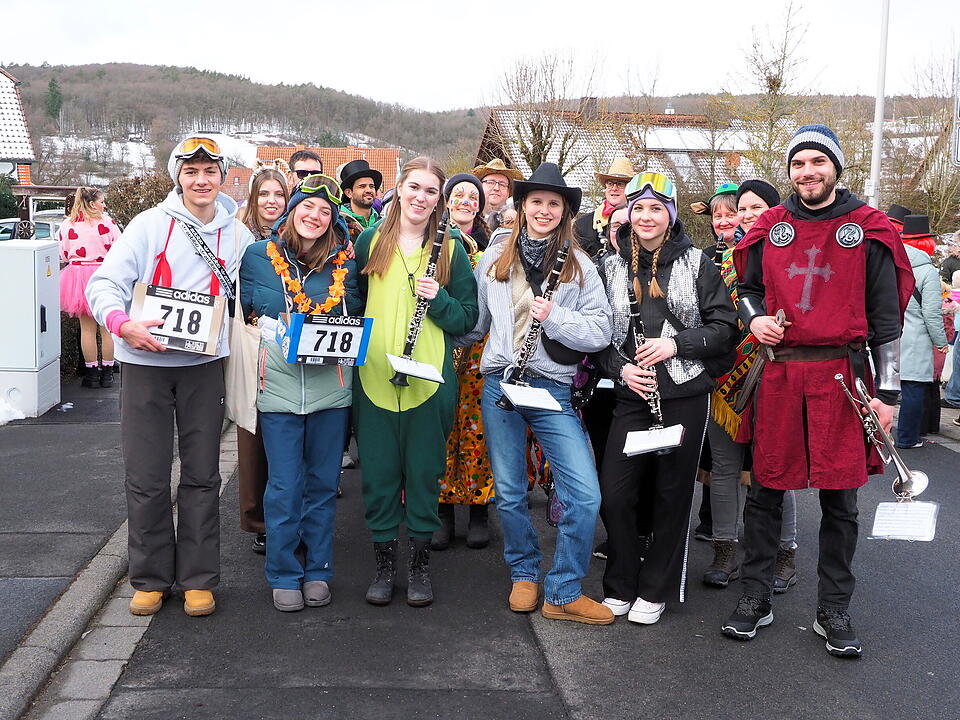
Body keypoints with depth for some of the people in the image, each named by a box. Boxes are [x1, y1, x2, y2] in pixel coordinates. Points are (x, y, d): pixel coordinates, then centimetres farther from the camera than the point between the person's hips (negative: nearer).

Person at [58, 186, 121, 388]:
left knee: (87, 328, 8)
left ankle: (91, 373, 12)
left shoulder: (67, 224, 1)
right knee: (106, 327, 7)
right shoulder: (106, 223, -9)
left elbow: (63, 254, 9)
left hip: (78, 277, 3)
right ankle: (107, 373, 11)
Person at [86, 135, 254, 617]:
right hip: (146, 362, -2)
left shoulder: (237, 235, 6)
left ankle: (197, 580, 18)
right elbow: (104, 283, -7)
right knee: (146, 477, 2)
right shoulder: (150, 224, -2)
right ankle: (150, 578, 19)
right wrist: (123, 324, -25)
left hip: (204, 364, 2)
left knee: (202, 475, 6)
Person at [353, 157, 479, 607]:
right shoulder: (371, 240, 6)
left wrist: (438, 299, -13)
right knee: (378, 472, 6)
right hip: (374, 375, 1)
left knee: (423, 472, 6)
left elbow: (468, 318, 4)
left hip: (429, 377, -1)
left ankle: (419, 566, 20)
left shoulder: (451, 249, 4)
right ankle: (384, 565, 20)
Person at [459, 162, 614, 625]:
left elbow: (601, 332, -3)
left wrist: (555, 317, -16)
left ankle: (562, 594, 5)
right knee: (510, 493, 9)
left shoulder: (579, 267, 4)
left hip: (553, 389, -1)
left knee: (585, 495, -10)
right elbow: (474, 321, 18)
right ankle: (524, 575, 32)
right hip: (500, 384, 2)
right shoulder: (494, 260, 9)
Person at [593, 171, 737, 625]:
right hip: (631, 395, 2)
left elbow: (724, 327, -1)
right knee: (614, 493, -2)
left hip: (685, 395, -2)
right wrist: (620, 368, -8)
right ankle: (620, 587, 18)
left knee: (672, 494, 5)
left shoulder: (696, 264, 1)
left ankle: (656, 591, 21)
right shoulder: (612, 267, 7)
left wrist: (675, 343, -15)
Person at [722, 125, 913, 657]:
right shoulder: (771, 228, 10)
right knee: (765, 488, 6)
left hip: (842, 374, -2)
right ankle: (754, 599, 19)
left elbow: (885, 315, 3)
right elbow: (748, 287, 23)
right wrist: (754, 317, -1)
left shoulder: (868, 230, 4)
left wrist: (887, 392, -2)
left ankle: (833, 611, 16)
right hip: (778, 370, 2)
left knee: (840, 497, 3)